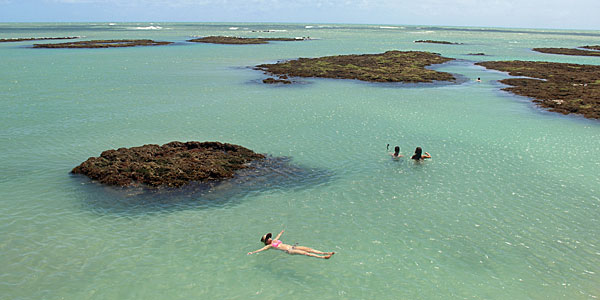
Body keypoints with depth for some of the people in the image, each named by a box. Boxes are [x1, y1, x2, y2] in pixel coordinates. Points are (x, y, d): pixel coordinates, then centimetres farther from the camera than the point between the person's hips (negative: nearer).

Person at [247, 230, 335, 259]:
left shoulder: (275, 240, 23)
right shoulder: (269, 246, 3)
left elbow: (279, 235, 42)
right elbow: (261, 249, -6)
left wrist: (282, 232, 60)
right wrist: (252, 252, -15)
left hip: (292, 247, 7)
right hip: (289, 251, -7)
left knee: (308, 249, -9)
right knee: (305, 253, -22)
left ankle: (325, 253, -14)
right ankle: (322, 257, -32)